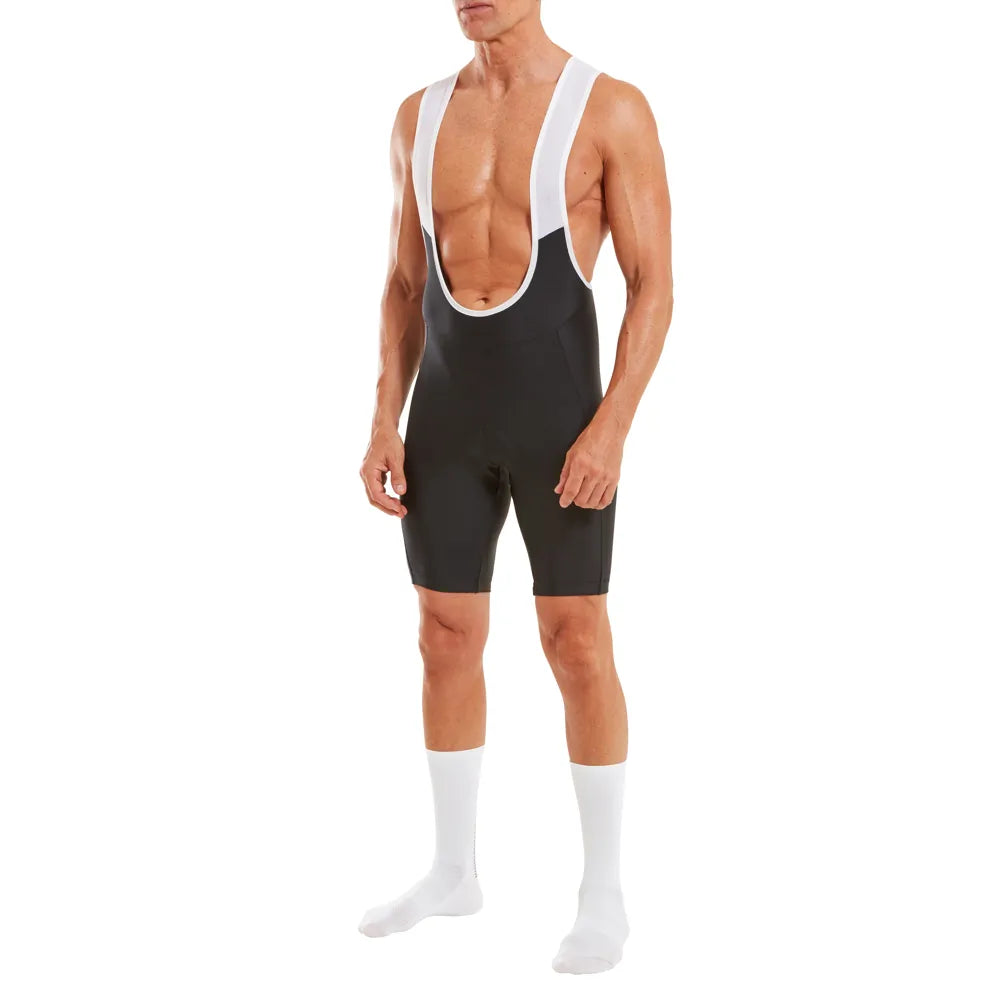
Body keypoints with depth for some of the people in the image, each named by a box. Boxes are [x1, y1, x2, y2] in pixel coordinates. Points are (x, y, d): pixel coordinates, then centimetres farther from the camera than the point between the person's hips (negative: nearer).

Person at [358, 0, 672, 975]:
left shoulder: (612, 109, -6)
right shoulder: (421, 115, 9)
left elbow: (653, 285, -8)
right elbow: (405, 284, 13)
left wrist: (611, 429, -19)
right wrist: (384, 425, 3)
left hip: (559, 410, -5)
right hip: (446, 413, 5)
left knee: (577, 647, -2)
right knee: (447, 642, 9)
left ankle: (602, 894, 13)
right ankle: (454, 871, 25)